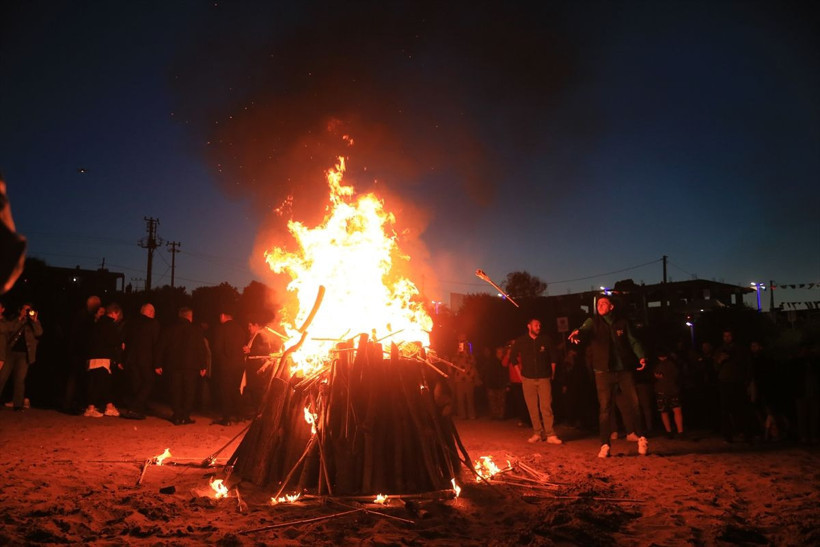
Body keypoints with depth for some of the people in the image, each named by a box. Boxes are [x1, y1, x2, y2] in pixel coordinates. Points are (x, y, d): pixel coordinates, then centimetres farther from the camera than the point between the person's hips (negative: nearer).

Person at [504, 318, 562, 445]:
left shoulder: (545, 340, 2)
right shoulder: (520, 341, 2)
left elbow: (552, 358, 13)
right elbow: (512, 356, 13)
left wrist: (552, 374, 8)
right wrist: (520, 373, 9)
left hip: (544, 378, -1)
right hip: (528, 379, 1)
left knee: (546, 407, -9)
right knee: (532, 408, 2)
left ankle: (550, 435, -7)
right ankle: (537, 433, 11)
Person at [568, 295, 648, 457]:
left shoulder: (622, 323, 9)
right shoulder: (593, 322, 4)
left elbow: (633, 341, 6)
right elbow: (585, 330, -16)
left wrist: (641, 356, -12)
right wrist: (578, 333, -40)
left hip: (624, 370, 1)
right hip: (603, 372, -1)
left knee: (631, 403, 4)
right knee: (605, 408, 1)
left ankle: (635, 433, 25)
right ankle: (605, 445, 7)